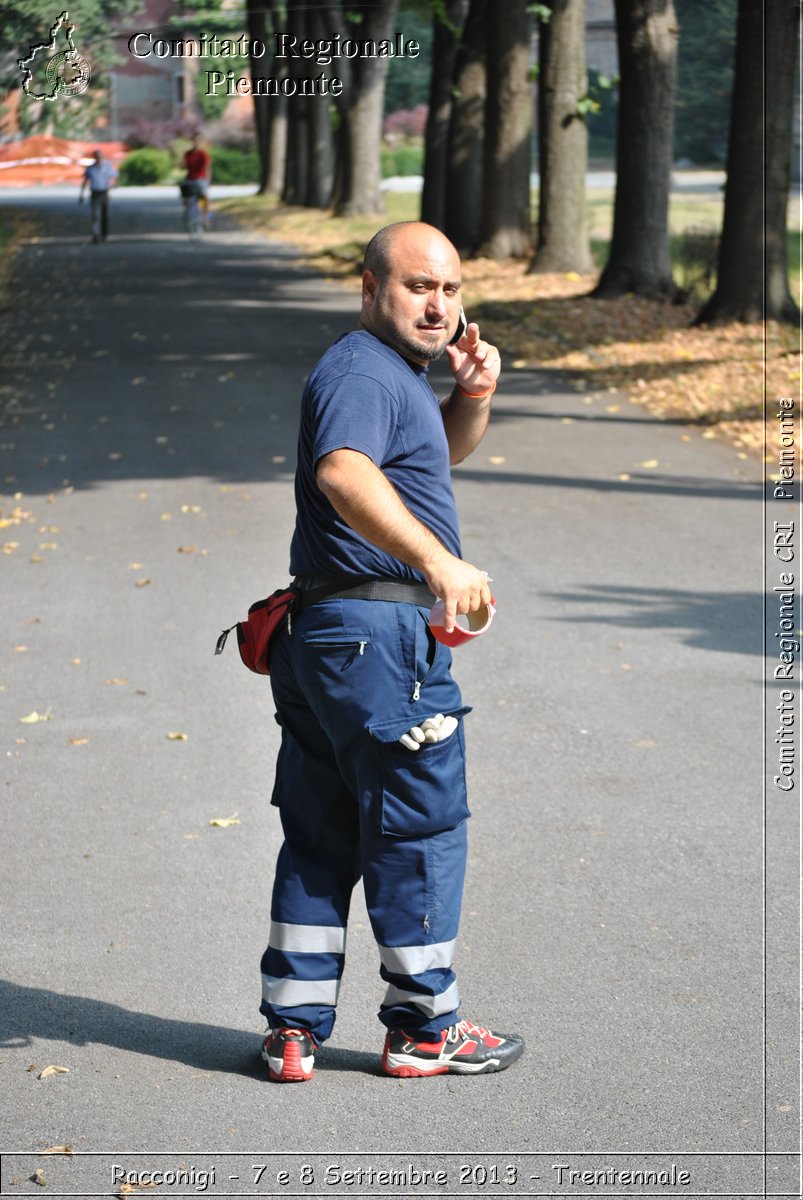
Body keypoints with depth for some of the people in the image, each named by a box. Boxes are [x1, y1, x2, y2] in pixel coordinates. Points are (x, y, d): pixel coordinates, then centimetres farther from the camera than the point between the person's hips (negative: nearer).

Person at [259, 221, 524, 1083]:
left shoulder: (395, 369, 19)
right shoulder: (362, 371, -15)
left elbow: (446, 451, 35)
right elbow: (345, 473, -34)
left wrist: (473, 394, 12)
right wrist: (439, 562, -45)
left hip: (321, 635, 10)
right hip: (380, 632, -10)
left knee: (320, 835, 12)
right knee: (420, 827, 2)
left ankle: (293, 1028, 17)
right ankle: (424, 1027, 13)